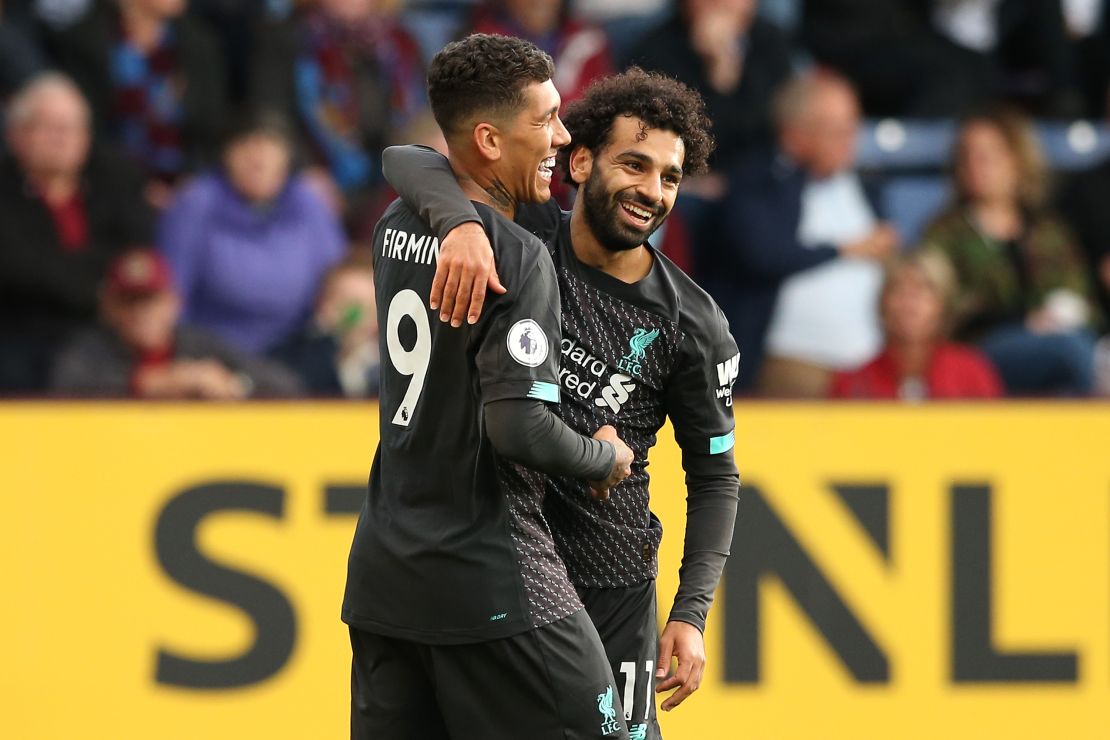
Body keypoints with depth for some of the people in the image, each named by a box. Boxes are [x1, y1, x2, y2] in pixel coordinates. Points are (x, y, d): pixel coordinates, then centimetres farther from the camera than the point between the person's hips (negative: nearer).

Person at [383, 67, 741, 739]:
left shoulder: (692, 324, -6)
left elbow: (714, 476, 1)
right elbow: (409, 163, -19)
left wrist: (691, 614, -9)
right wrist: (464, 224, -41)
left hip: (610, 583, -1)